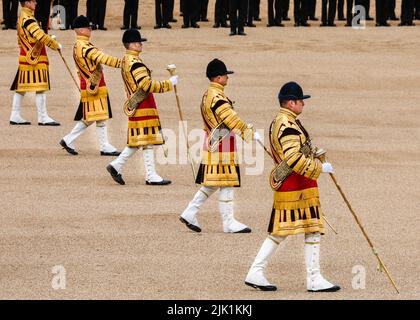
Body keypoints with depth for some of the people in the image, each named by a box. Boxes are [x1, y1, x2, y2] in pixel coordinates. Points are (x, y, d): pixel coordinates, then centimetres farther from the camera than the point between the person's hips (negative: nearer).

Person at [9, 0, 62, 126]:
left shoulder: (21, 19, 15)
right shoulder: (28, 20, -16)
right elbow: (41, 37, -23)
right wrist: (56, 45, -13)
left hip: (24, 58, 10)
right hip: (35, 59, -10)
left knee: (21, 88, 10)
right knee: (41, 87, -8)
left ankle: (15, 116, 12)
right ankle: (43, 117, -8)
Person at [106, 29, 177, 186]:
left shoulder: (126, 61, 13)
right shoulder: (135, 63, -19)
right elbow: (148, 85, -24)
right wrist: (169, 83, -17)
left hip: (135, 105, 10)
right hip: (143, 107, -10)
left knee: (137, 141, 15)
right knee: (147, 140, -4)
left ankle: (116, 166, 16)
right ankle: (151, 177, -1)